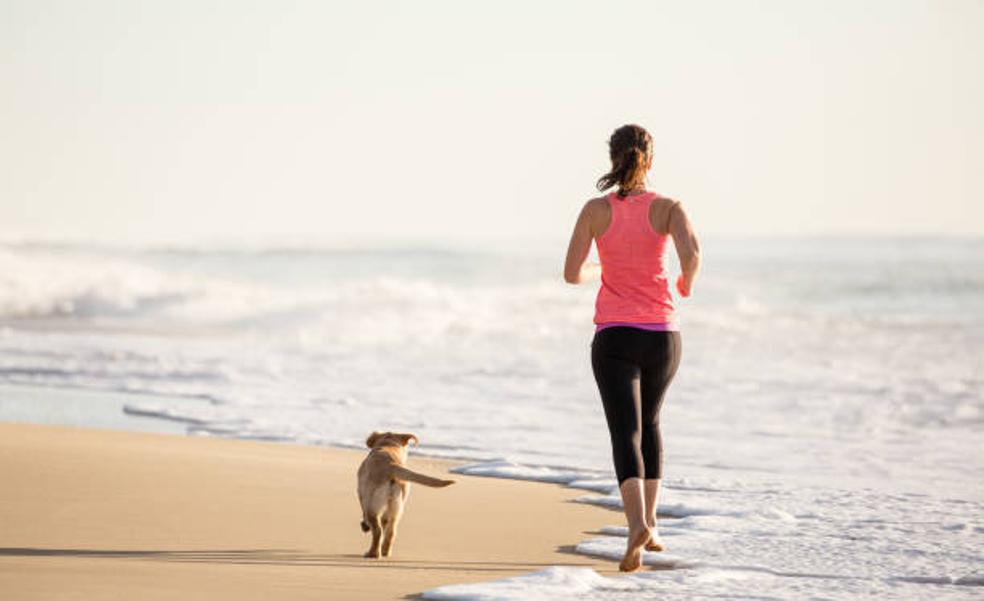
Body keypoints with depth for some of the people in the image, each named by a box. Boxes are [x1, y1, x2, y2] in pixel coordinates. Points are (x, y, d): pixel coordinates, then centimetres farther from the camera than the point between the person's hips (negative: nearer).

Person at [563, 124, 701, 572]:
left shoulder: (596, 210, -1)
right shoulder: (668, 208, -2)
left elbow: (572, 273, -4)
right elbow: (690, 253, -21)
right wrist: (687, 283, 2)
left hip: (614, 337, -2)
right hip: (661, 336, 2)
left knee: (626, 434, -7)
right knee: (649, 422, 25)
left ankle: (637, 524, -31)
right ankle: (649, 523, 21)